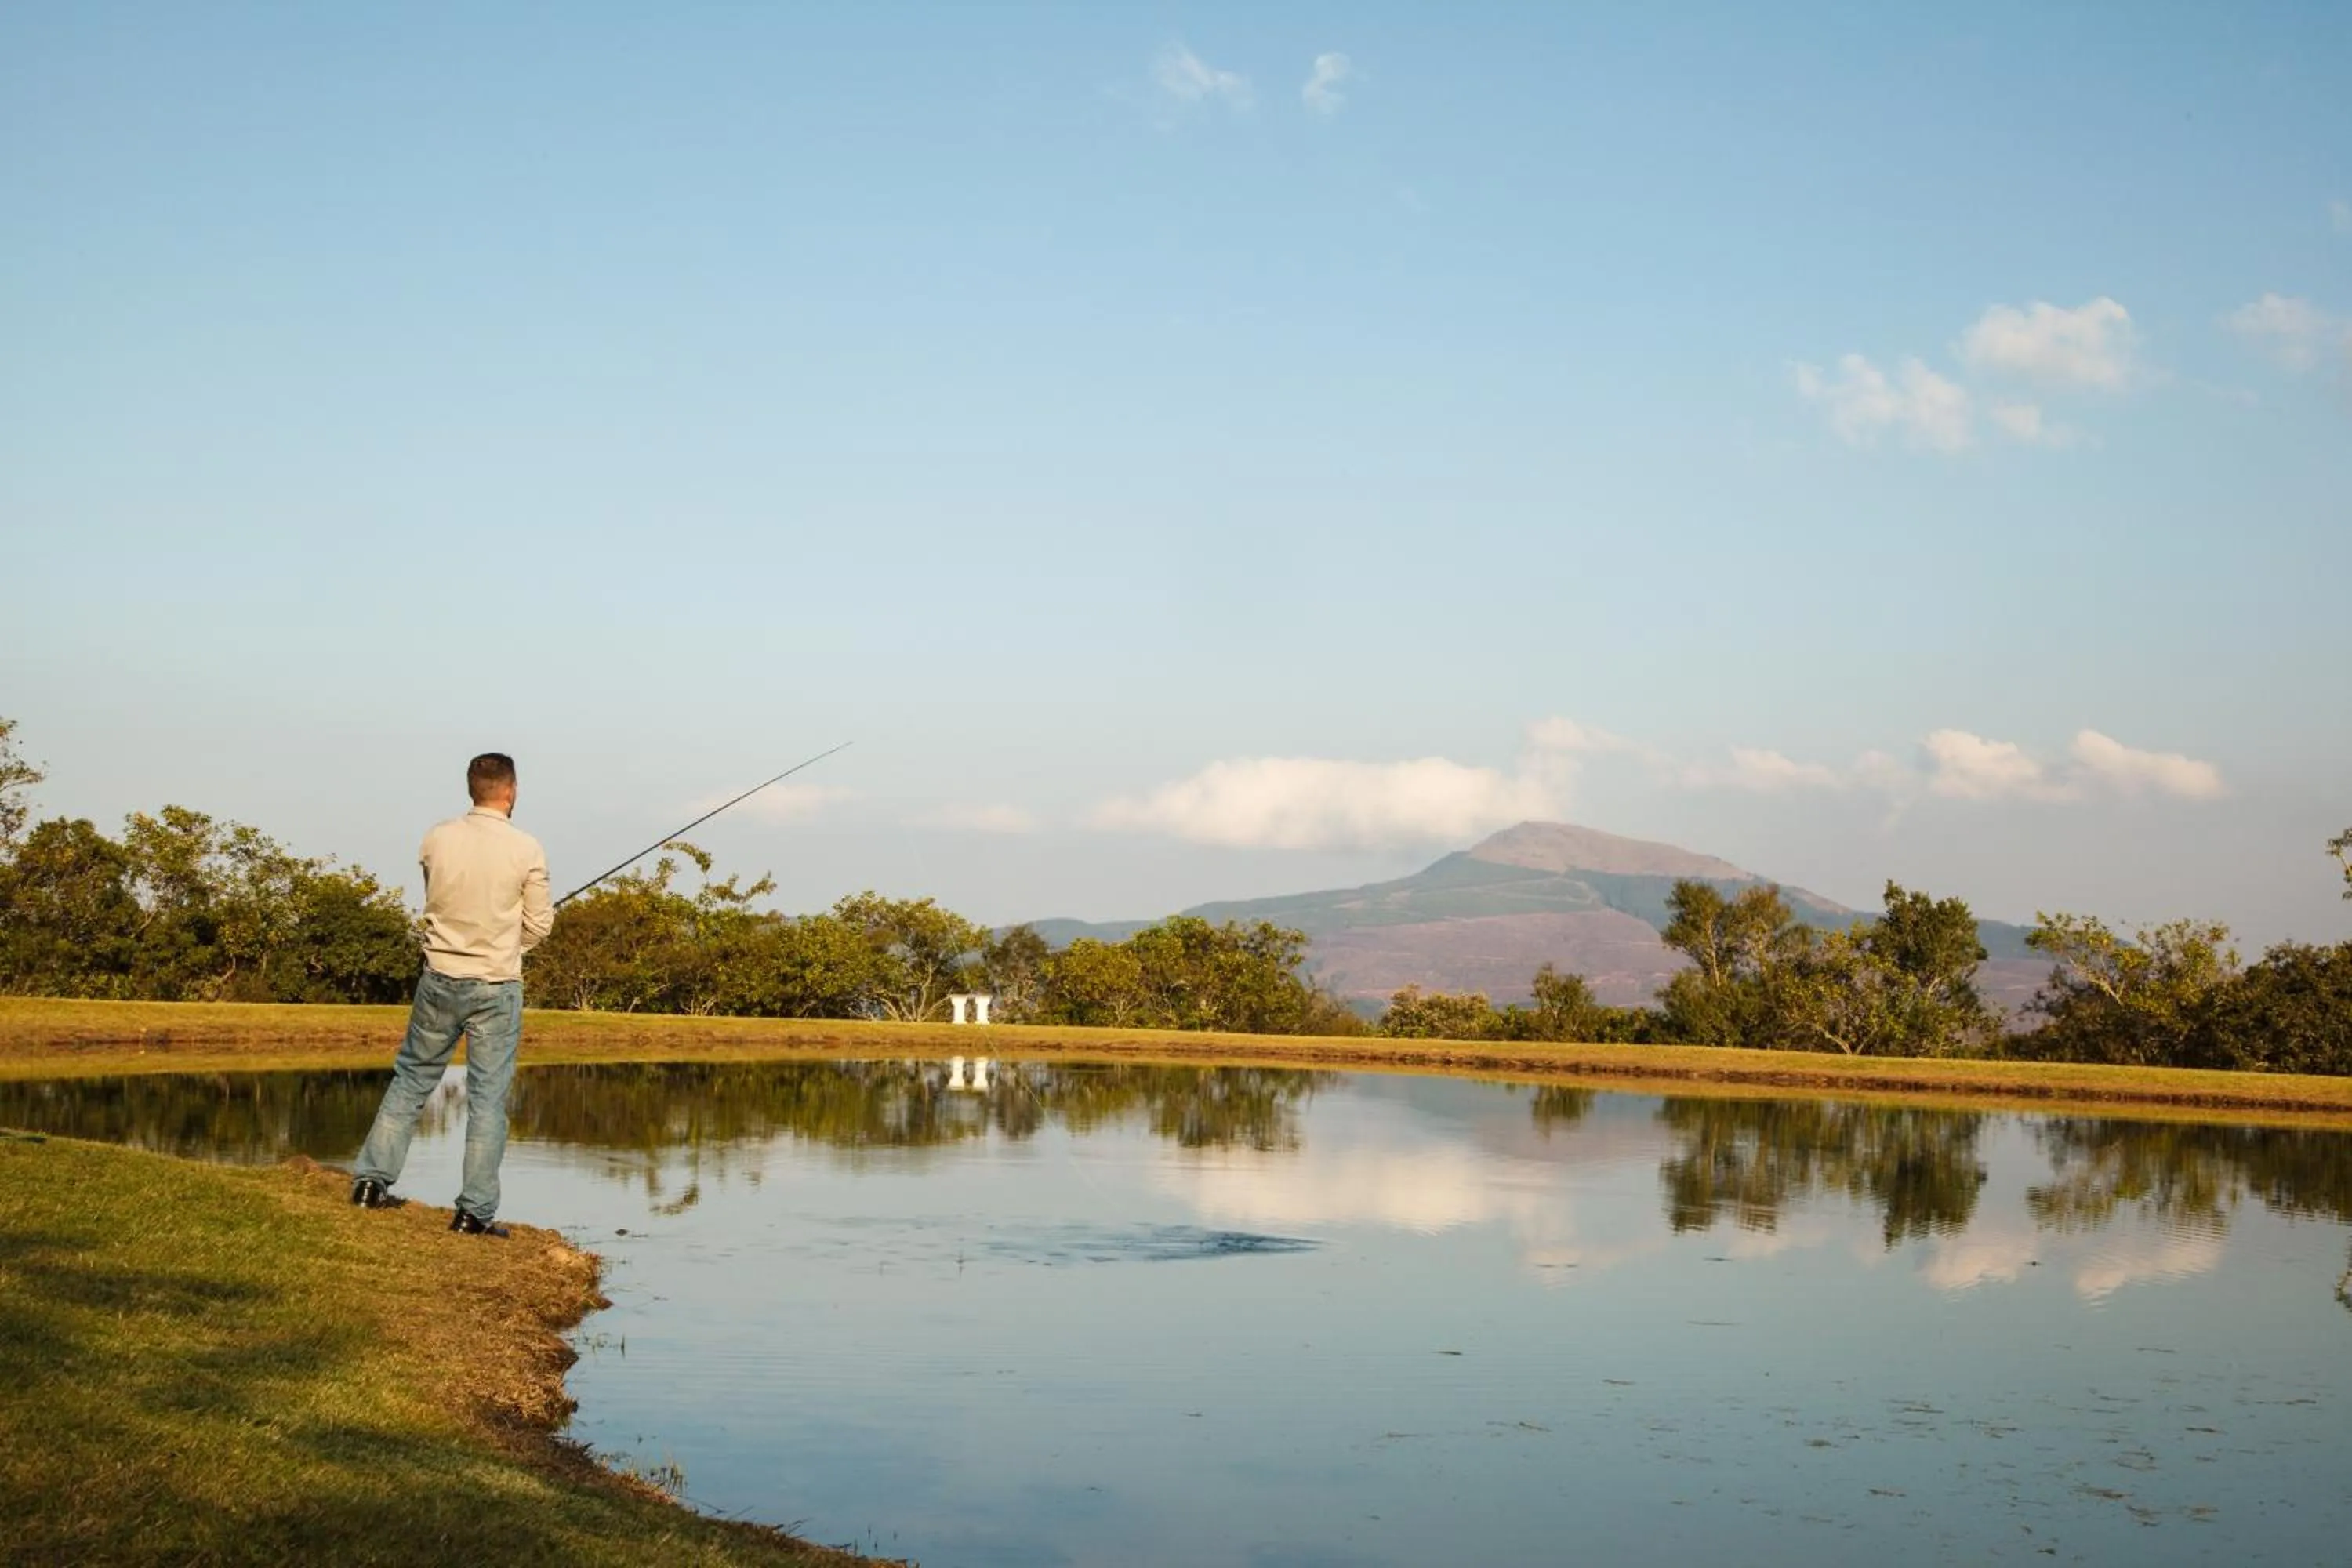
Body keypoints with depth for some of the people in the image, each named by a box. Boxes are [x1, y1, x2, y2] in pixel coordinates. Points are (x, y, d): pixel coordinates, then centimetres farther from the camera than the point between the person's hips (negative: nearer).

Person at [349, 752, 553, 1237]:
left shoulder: (437, 840, -2)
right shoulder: (527, 850, -11)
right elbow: (539, 926, -2)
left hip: (440, 980, 3)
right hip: (497, 987, -3)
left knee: (412, 1078, 18)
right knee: (488, 1097, 3)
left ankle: (371, 1179, 20)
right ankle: (475, 1211, 4)